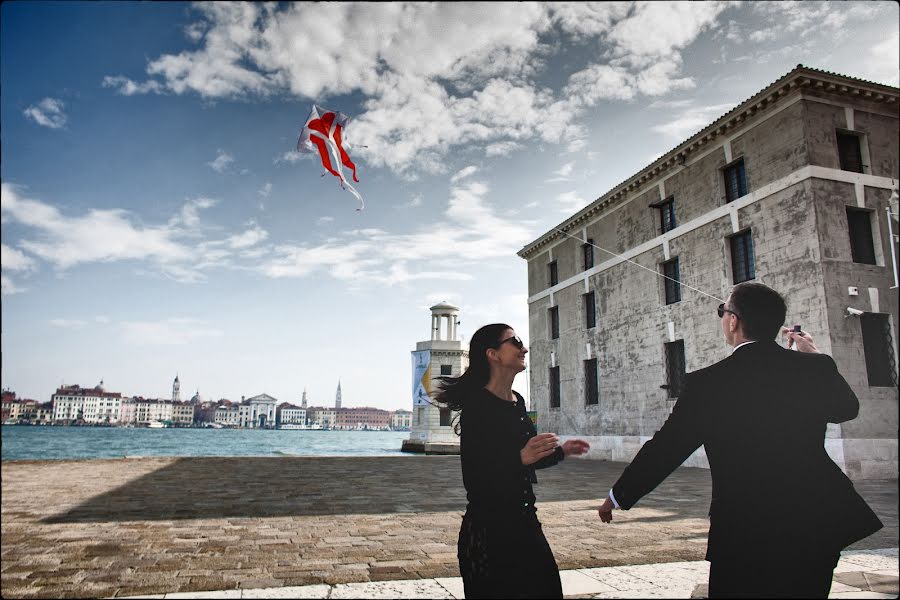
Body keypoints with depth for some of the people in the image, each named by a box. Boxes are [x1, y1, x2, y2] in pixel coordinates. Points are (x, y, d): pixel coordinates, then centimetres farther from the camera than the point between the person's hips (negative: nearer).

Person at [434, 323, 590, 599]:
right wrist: (521, 458, -32)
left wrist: (560, 451, 24)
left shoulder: (517, 402, 9)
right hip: (488, 529, -8)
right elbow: (474, 480, -21)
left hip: (524, 524, 8)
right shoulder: (477, 406, -17)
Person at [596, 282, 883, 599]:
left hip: (746, 534, -4)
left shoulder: (708, 383, -16)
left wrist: (618, 496, 4)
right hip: (818, 526, 5)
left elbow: (664, 448, -9)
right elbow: (847, 408, 17)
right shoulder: (817, 368, -5)